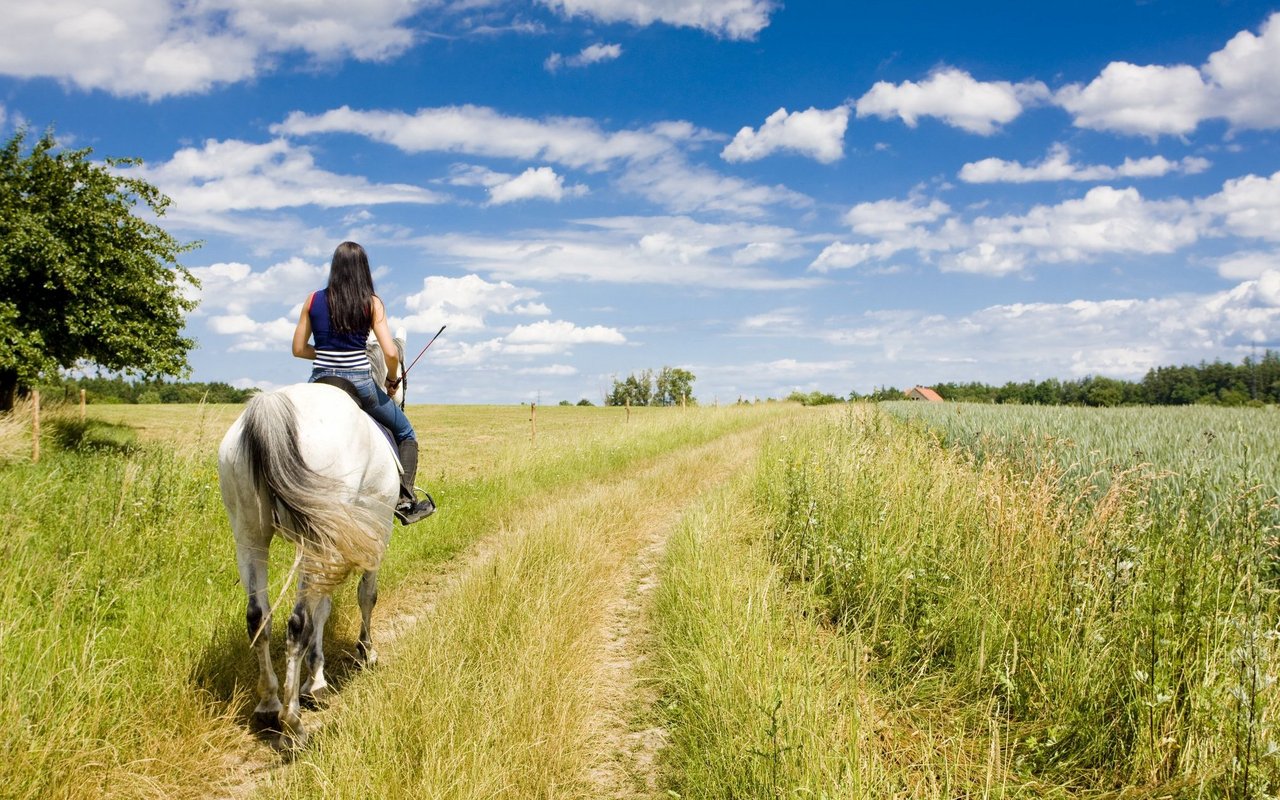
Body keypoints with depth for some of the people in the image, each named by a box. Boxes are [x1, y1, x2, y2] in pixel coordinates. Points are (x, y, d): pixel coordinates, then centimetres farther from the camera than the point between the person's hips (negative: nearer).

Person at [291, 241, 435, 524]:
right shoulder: (372, 303, -4)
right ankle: (405, 499, 7)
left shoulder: (314, 300, 3)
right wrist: (391, 381, 6)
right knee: (405, 433, 19)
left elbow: (298, 348, 6)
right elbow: (391, 353, -11)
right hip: (359, 383, -2)